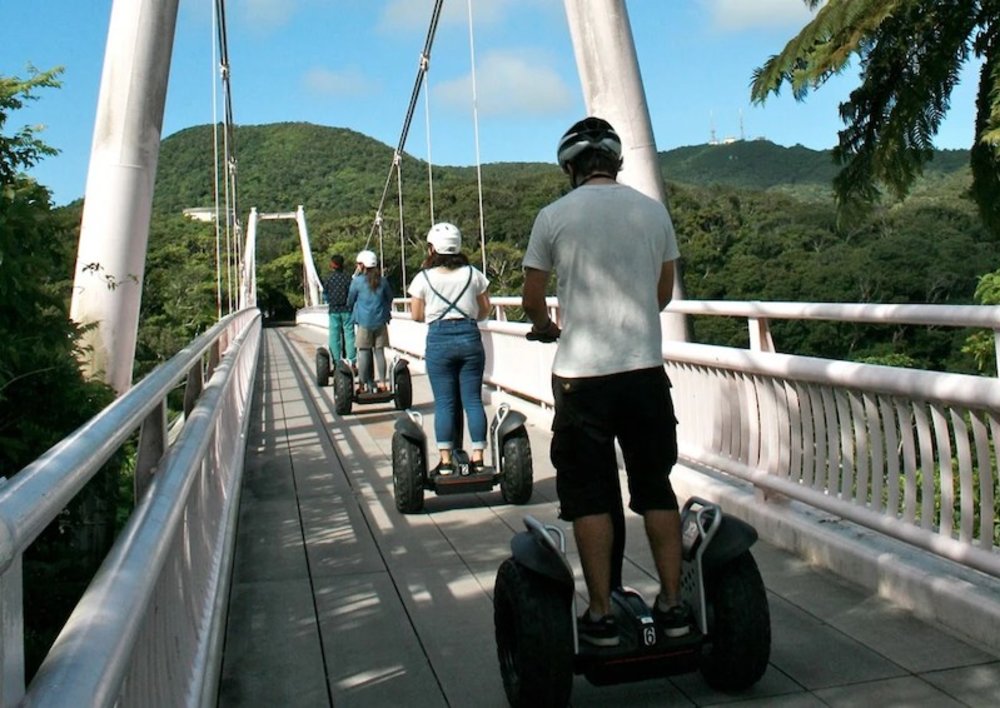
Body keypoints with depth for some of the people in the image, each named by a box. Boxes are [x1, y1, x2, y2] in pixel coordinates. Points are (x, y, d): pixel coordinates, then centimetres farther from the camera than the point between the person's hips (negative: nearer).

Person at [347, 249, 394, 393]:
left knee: (363, 352, 4)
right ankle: (381, 382, 6)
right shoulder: (383, 281, 2)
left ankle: (364, 384, 4)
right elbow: (390, 298, 15)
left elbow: (350, 301, 4)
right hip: (380, 321, 3)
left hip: (364, 321, -3)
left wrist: (353, 311, 25)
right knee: (379, 351, 8)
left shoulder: (357, 281, -7)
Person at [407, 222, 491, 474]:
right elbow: (485, 310, 10)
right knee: (473, 399, 5)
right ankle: (477, 456, 5)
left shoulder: (424, 278, -1)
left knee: (444, 402, 2)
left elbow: (417, 315, 3)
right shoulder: (473, 274, 4)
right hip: (470, 337, 2)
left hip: (439, 340, -1)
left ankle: (446, 460, 3)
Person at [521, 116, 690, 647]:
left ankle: (601, 615, 9)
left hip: (582, 374, -3)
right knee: (655, 488, 13)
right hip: (645, 369, 3)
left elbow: (532, 300, 4)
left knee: (590, 496, 5)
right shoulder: (653, 211, 8)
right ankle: (672, 604, 17)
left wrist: (547, 326, 26)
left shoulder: (555, 216, -2)